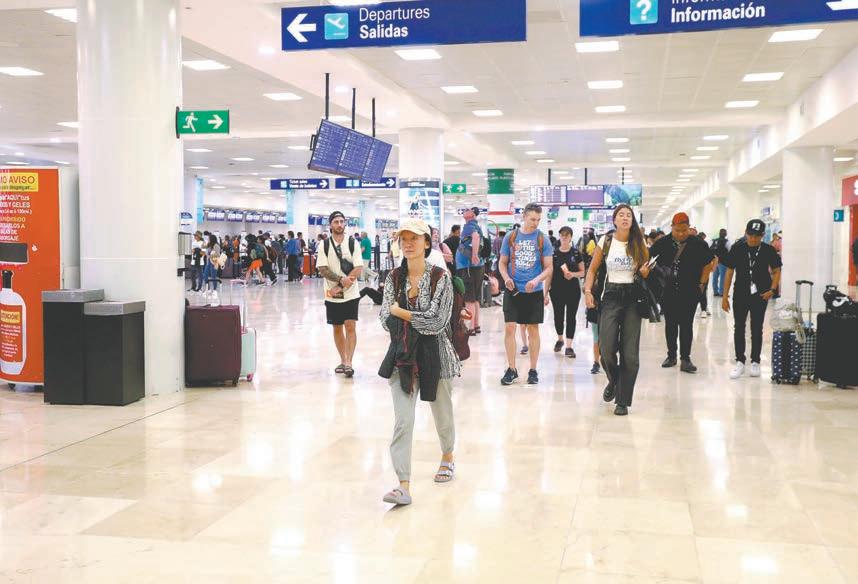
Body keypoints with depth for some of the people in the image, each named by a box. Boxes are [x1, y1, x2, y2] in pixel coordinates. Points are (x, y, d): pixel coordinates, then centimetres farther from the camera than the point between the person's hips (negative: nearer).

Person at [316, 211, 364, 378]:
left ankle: (348, 363, -6)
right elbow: (322, 270, -6)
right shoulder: (324, 245, 1)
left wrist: (340, 287, -15)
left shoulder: (353, 243, -1)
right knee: (337, 328, 10)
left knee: (350, 327, -8)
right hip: (332, 295, 2)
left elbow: (357, 270, -7)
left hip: (351, 294, -2)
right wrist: (342, 279, -20)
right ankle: (343, 361, 22)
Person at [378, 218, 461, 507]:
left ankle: (447, 456, 47)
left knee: (442, 414, 18)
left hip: (435, 356, -2)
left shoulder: (441, 277, -10)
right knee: (402, 421, -8)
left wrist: (400, 312, -13)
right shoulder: (394, 278, 2)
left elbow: (438, 322, -18)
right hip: (402, 356, 2)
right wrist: (421, 320, -16)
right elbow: (386, 320, -4)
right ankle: (404, 486, -10)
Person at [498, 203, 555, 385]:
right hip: (513, 290, 1)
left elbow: (549, 267, 0)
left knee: (533, 330, 6)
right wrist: (506, 278, -11)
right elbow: (502, 263, 9)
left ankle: (533, 370, 17)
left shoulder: (543, 239, 0)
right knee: (509, 328, -3)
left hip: (534, 291, 0)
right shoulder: (510, 237, 3)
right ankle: (511, 369, 8)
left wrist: (536, 280, -18)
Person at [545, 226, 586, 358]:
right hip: (557, 290, 1)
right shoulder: (554, 253, 1)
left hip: (573, 289, -1)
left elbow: (582, 272, 5)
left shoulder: (576, 253, 1)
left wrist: (573, 274, -17)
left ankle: (569, 347, 3)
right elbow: (549, 273, 4)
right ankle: (560, 339, 34)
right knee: (558, 316, 9)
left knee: (571, 317, -1)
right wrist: (546, 292, 1)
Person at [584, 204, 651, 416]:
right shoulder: (605, 242, 3)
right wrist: (588, 291, -4)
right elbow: (593, 269, 9)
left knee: (630, 353, -3)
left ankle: (623, 401, 8)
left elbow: (646, 272, 12)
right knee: (607, 349, -12)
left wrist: (645, 271, -11)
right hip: (610, 296, -1)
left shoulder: (639, 244, 5)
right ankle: (613, 381, 22)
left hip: (632, 297, 1)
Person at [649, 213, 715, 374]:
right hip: (667, 292, 2)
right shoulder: (663, 243, -1)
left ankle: (685, 359, 5)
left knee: (686, 325, 0)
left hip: (689, 293, -2)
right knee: (670, 324, 11)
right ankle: (671, 355, 23)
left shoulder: (698, 244, -5)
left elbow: (708, 264, 4)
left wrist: (701, 284, 0)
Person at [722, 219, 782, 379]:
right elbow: (730, 272, 0)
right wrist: (725, 296, -1)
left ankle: (755, 362, 18)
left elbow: (776, 271, 6)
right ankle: (740, 362, 10)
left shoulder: (768, 250, -6)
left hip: (760, 295, 0)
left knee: (757, 329, 8)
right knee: (739, 328, 1)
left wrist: (772, 289, -10)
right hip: (740, 295, 0)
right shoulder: (737, 248, -6)